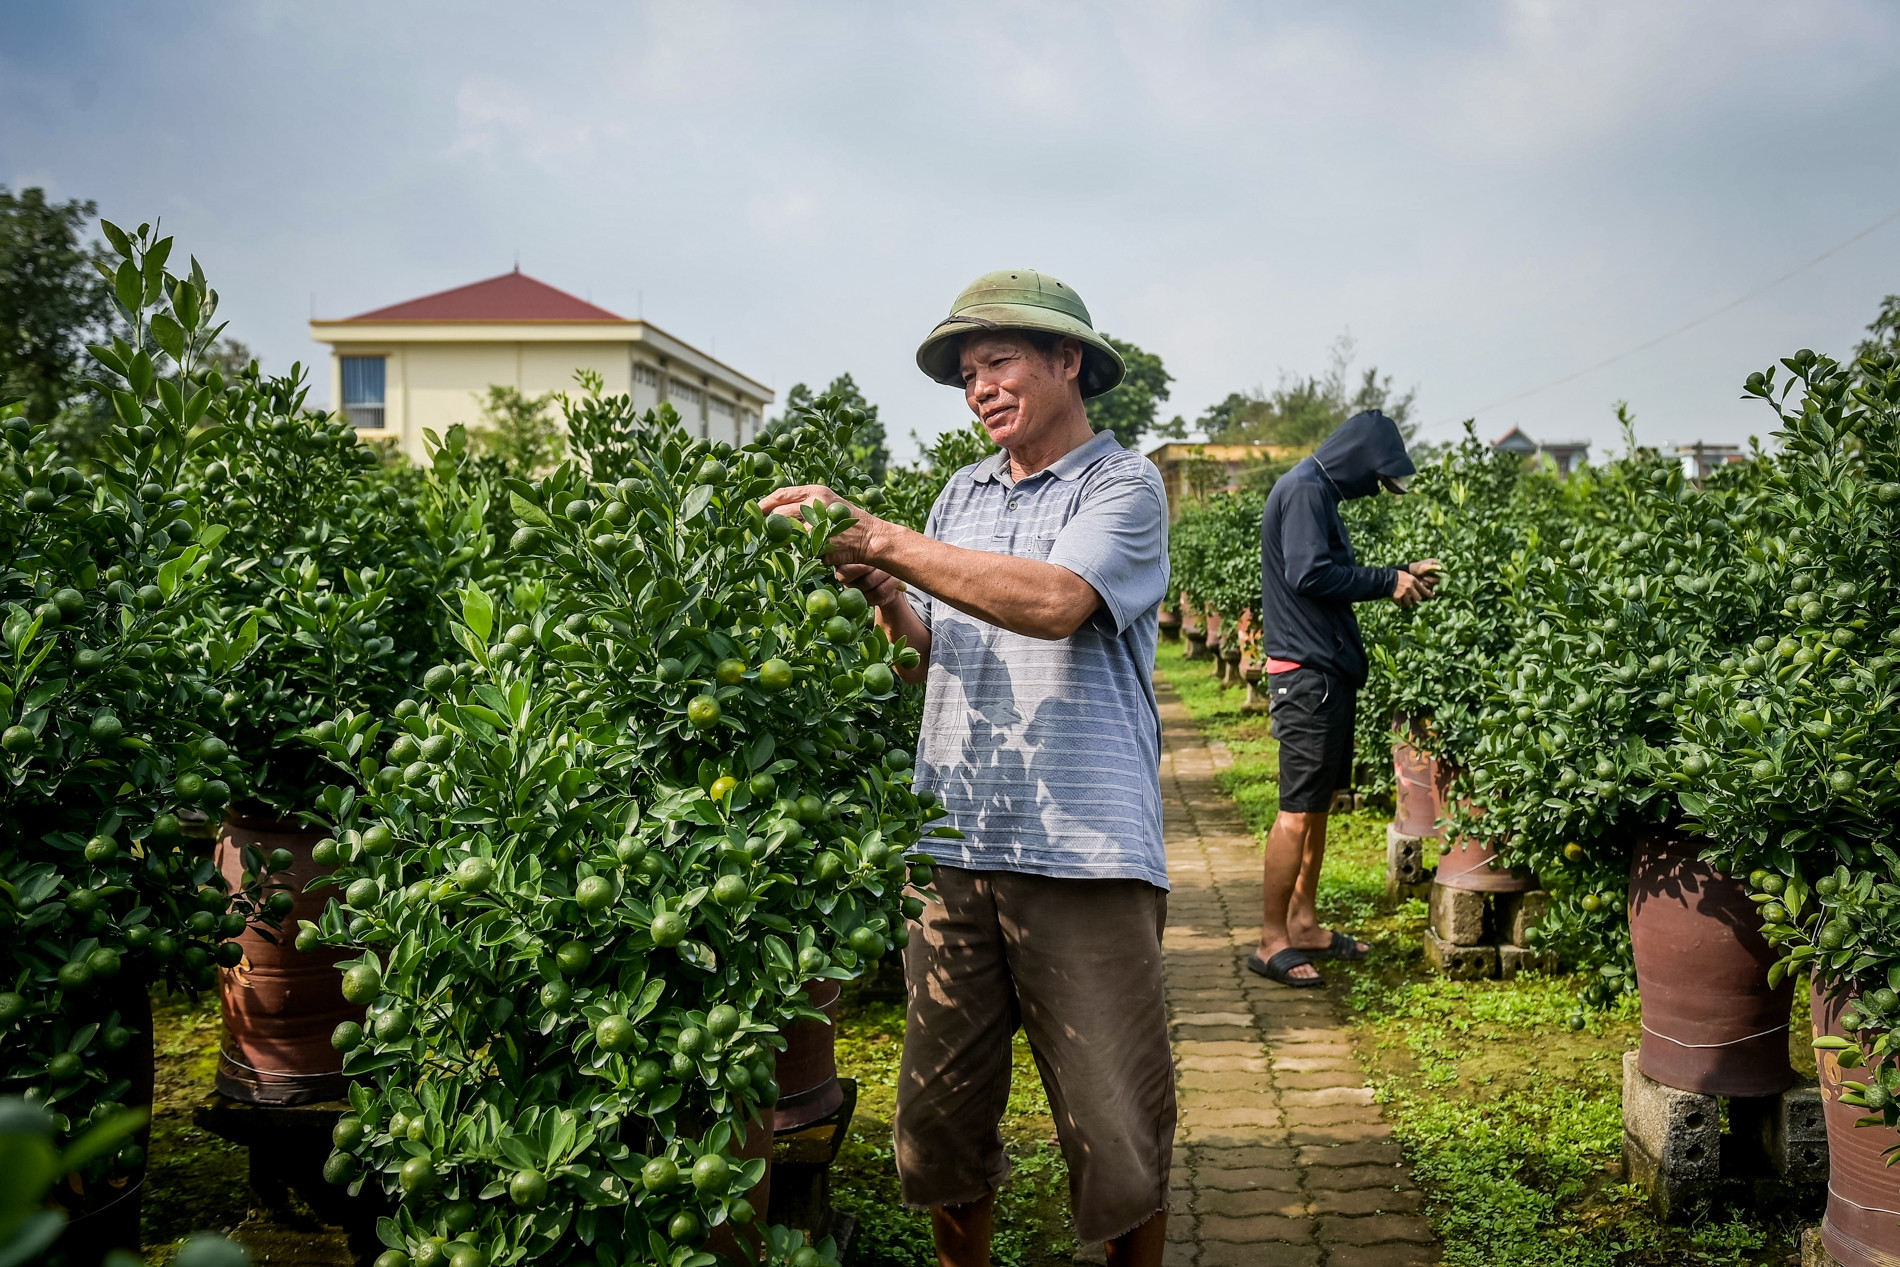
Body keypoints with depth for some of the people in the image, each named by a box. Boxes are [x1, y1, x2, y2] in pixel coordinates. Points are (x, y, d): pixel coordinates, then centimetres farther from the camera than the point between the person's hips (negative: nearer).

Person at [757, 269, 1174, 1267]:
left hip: (1084, 854, -5)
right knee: (940, 1120, 10)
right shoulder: (963, 493, 15)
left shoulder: (1123, 484, -2)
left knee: (1119, 1138, 2)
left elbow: (1054, 602, -20)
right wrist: (879, 594, -4)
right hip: (954, 848, 5)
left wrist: (878, 538, -18)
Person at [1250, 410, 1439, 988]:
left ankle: (1303, 924, 22)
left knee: (1318, 805, 14)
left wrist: (1400, 575, 9)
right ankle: (1271, 941, -2)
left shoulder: (1320, 492, 19)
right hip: (1306, 673, -11)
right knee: (1299, 809, -8)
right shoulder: (1304, 490, -12)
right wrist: (1387, 581, -12)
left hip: (1327, 671, 11)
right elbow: (1309, 574, -22)